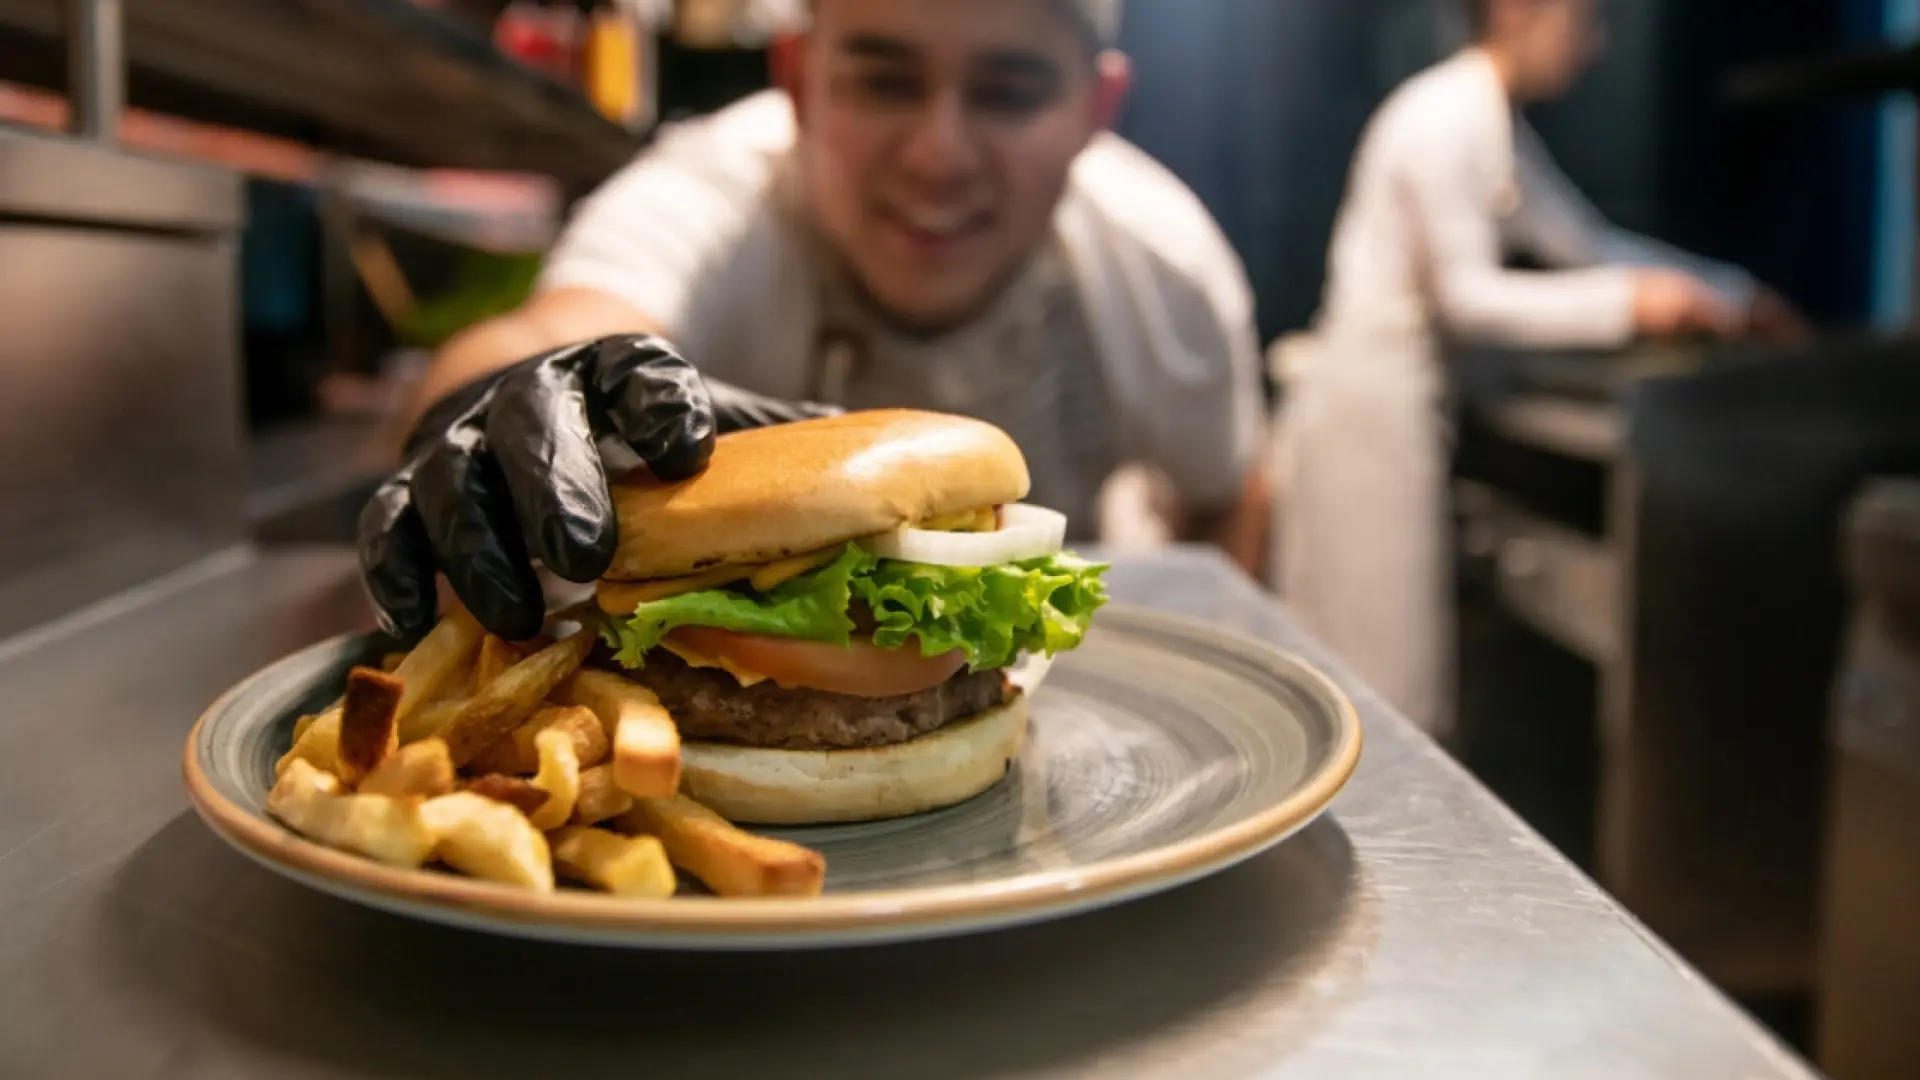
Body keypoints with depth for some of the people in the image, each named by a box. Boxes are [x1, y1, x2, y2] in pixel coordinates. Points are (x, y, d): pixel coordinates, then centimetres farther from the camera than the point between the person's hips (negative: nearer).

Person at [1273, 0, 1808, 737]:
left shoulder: (1497, 125, 15)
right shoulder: (1443, 119, -15)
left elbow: (1587, 241, 20)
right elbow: (1464, 297, -20)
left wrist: (1731, 296, 16)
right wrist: (1629, 303, -22)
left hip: (1406, 398, 10)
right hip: (1366, 404, -10)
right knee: (1375, 667, -4)